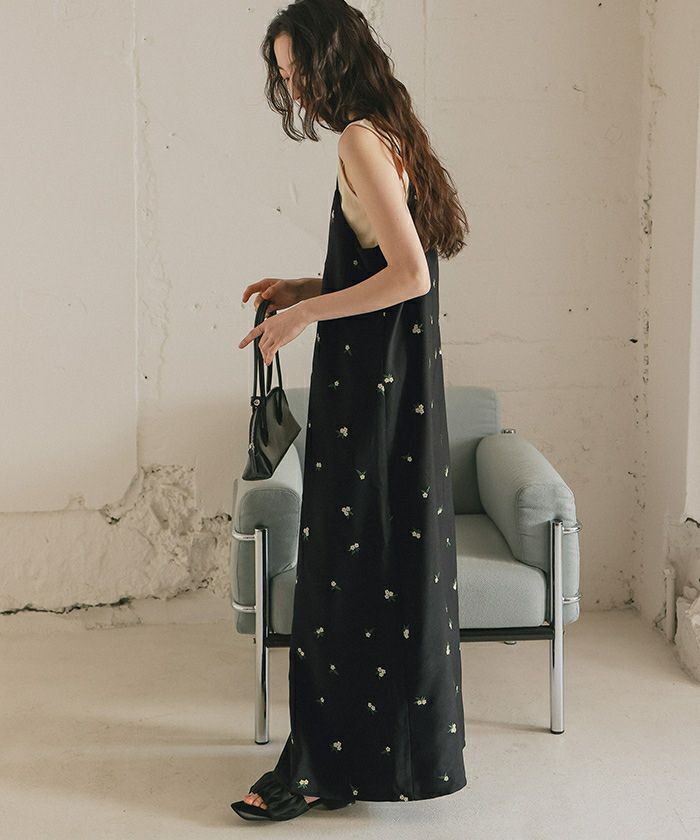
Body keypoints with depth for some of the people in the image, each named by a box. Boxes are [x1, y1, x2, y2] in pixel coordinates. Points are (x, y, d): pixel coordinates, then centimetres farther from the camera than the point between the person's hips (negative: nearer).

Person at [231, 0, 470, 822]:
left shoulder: (362, 140, -15)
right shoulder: (390, 135, 15)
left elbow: (409, 274, -23)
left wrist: (305, 314, -16)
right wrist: (306, 287, 13)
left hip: (370, 390, -10)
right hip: (396, 384, 10)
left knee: (348, 567, -3)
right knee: (394, 564, 15)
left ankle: (328, 764, 7)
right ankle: (398, 746, 28)